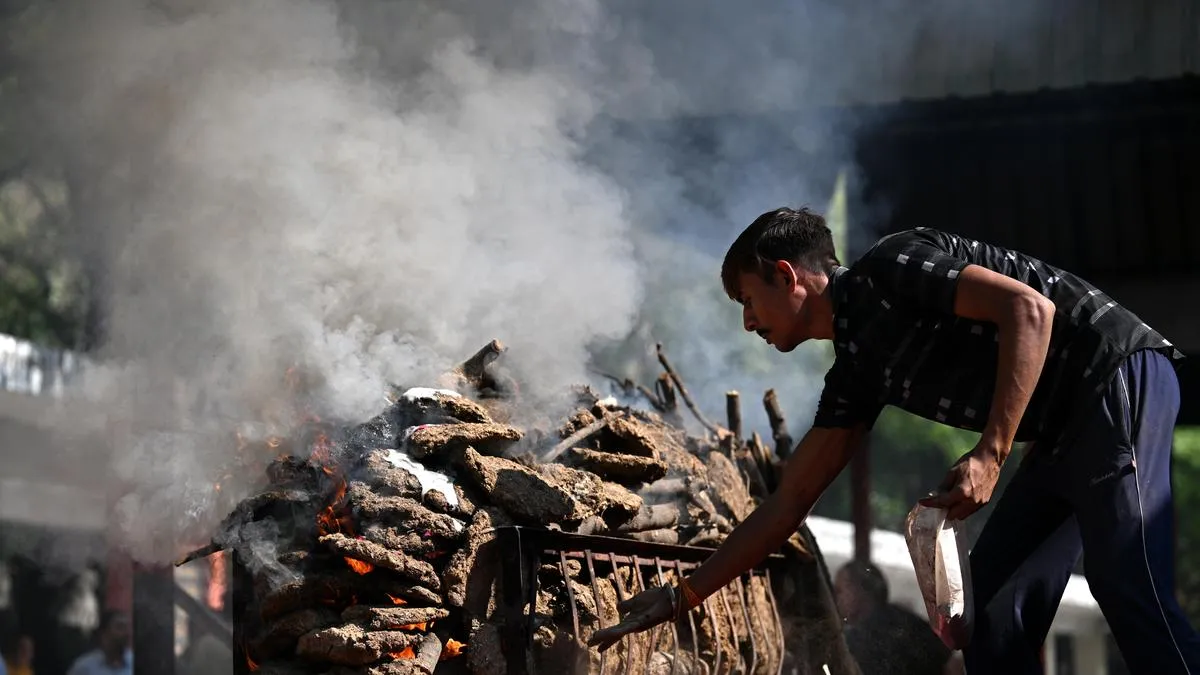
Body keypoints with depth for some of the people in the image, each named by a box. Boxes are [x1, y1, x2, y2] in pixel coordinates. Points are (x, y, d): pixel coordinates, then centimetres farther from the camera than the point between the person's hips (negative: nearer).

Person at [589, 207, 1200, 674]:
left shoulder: (888, 270, -9)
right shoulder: (858, 369, 16)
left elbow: (1029, 308, -20)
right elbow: (788, 502, 20)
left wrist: (990, 453, -23)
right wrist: (682, 596, 20)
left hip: (1115, 376, -10)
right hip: (1066, 433, 10)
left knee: (1125, 583, -20)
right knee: (996, 606, 7)